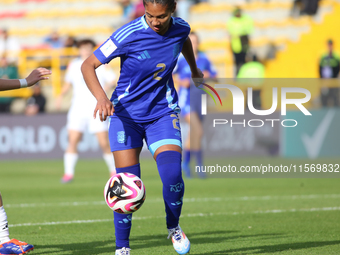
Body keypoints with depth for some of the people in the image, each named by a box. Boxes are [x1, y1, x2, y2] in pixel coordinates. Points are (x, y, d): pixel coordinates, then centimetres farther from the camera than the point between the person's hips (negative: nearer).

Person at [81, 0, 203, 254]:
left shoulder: (180, 28, -7)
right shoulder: (129, 34, -20)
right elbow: (88, 64, -19)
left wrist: (195, 70, 36)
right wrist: (101, 97, -35)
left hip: (163, 113, 2)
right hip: (126, 113, -2)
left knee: (172, 174, -18)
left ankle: (174, 227, 10)